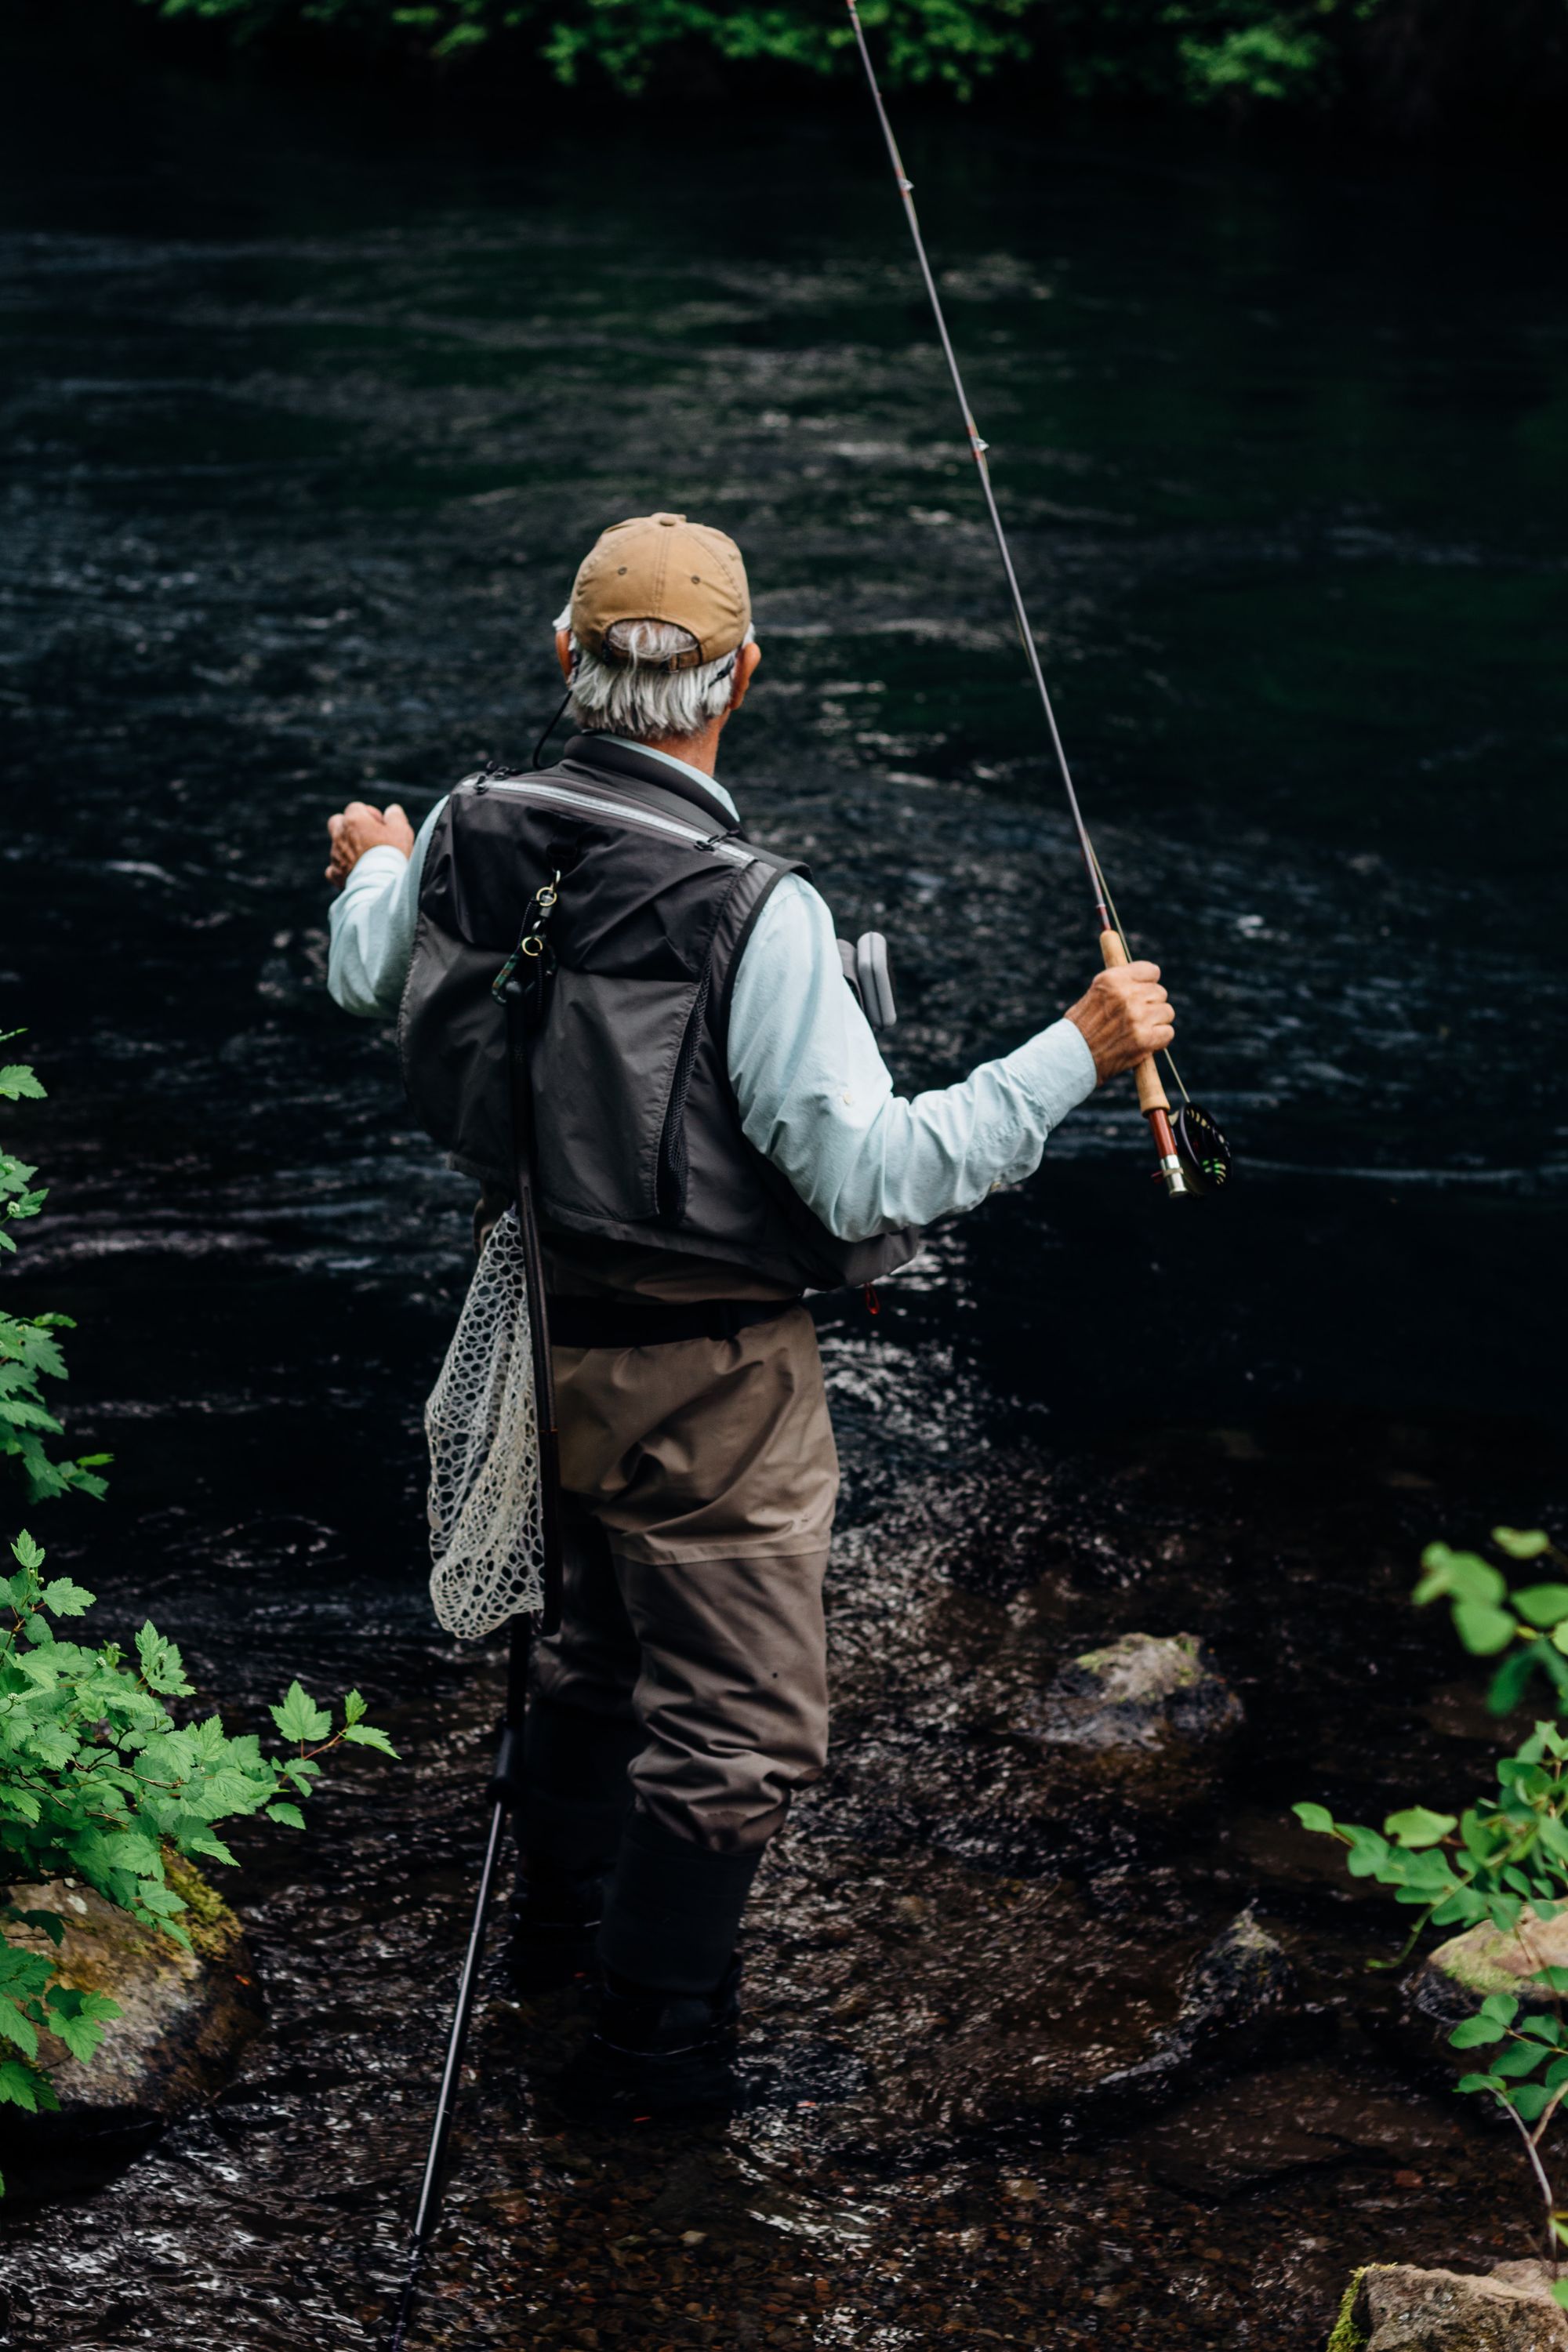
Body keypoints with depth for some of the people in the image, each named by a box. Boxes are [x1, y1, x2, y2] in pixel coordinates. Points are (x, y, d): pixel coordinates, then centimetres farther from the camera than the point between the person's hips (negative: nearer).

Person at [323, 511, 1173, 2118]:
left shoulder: (471, 840, -8)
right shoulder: (752, 913, -29)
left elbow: (367, 981, 14)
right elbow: (873, 1176, -28)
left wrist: (371, 874, 36)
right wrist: (1081, 1050, -22)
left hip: (551, 1324, 8)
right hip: (707, 1379, -7)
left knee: (604, 1634, 30)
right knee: (739, 1727, 9)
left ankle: (565, 1919, 50)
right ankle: (660, 2047, 22)